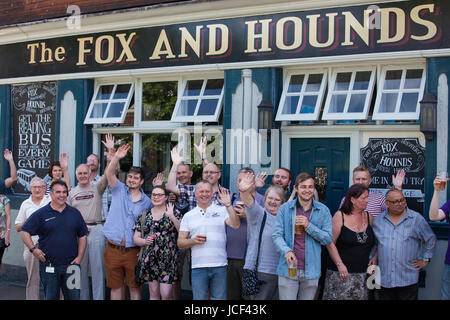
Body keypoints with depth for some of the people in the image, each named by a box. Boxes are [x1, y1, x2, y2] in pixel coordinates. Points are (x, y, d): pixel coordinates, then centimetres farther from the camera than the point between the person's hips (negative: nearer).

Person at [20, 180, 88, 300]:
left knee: (74, 296, 4)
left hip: (71, 264, 2)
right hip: (49, 266, -2)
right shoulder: (41, 214, 1)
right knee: (51, 297, 8)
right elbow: (24, 232, 3)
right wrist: (33, 249, -9)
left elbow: (82, 236, 12)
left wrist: (79, 257, 3)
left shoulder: (75, 213, 9)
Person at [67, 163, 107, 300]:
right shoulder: (72, 193, 12)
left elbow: (106, 177, -11)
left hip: (96, 229, -2)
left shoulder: (97, 188, 7)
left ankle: (99, 297, 5)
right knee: (80, 267, 7)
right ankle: (82, 297, 17)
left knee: (97, 266, -1)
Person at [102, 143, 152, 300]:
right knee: (115, 286, 10)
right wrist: (116, 157, -25)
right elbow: (109, 173, -10)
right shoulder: (119, 190, 5)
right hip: (113, 250, 1)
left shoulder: (147, 202, 5)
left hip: (133, 251, -1)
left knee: (134, 287, 5)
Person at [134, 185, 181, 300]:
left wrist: (172, 217, -19)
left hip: (168, 259, -3)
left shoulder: (174, 213, 3)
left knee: (166, 295, -7)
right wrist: (145, 241, -8)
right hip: (150, 258, 3)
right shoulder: (145, 215, 11)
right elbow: (136, 238, 13)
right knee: (154, 294, 8)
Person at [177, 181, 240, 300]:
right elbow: (180, 242, 10)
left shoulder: (222, 210, 7)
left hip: (219, 266, -1)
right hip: (198, 266, 1)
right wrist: (193, 241, -10)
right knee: (199, 298, 2)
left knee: (219, 298, 6)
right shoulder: (188, 216, 12)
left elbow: (236, 225, -9)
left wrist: (228, 205, -18)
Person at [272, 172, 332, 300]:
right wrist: (286, 251, -21)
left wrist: (308, 226, -13)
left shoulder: (323, 210, 3)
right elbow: (277, 235, -3)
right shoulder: (285, 209, 3)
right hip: (288, 269, -1)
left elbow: (328, 239, -1)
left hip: (311, 270, 1)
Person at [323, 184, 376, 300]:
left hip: (363, 273, 4)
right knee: (339, 296, -6)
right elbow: (330, 243, -8)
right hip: (340, 272, -4)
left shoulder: (369, 217, 9)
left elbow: (375, 242, 20)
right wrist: (340, 265, -14)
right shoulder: (340, 216, -5)